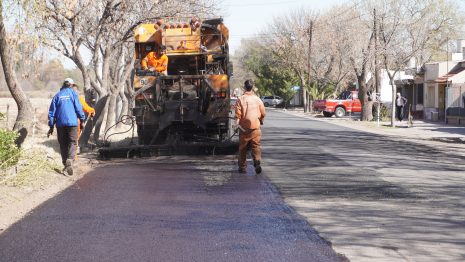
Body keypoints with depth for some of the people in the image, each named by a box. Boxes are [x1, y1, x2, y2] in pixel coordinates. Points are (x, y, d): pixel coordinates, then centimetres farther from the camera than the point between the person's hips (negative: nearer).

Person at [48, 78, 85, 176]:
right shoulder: (72, 93, 4)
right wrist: (82, 120, 6)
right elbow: (78, 107, -2)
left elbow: (52, 112, 9)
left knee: (63, 144, 10)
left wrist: (51, 126, 12)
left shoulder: (57, 96, 11)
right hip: (72, 122, -2)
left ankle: (65, 164, 9)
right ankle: (69, 160, -26)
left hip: (60, 124, 2)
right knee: (72, 142, -1)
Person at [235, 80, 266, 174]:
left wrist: (237, 123, 3)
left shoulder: (240, 100, -4)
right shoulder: (257, 99, 2)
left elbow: (238, 114, -8)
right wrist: (261, 121, 25)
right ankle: (257, 161, -20)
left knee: (243, 148, 9)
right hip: (255, 127, 1)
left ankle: (242, 167, 15)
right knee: (256, 146, 2)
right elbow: (263, 113, 7)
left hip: (244, 127, -1)